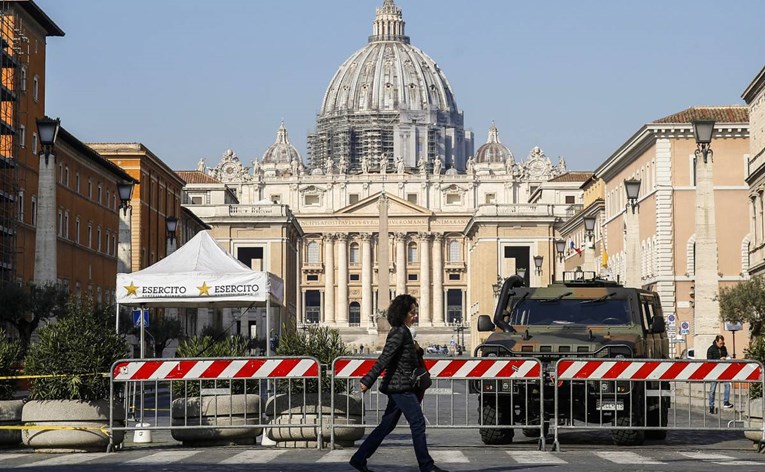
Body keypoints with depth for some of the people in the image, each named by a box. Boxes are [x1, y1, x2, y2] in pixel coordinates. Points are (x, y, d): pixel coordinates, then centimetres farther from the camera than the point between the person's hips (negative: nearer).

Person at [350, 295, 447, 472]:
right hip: (401, 386, -10)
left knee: (387, 425, 11)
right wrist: (368, 381, -24)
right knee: (418, 423, -5)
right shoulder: (399, 332, -14)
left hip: (398, 387, 10)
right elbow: (384, 358, -20)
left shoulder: (404, 331, 16)